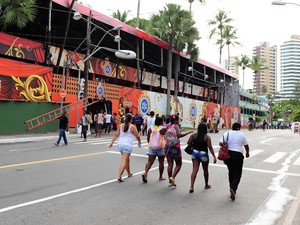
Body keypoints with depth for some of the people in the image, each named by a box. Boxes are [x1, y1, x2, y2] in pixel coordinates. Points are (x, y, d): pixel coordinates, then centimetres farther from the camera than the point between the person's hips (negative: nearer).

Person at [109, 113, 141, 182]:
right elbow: (137, 137, 1)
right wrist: (139, 143, 18)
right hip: (128, 145, -5)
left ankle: (129, 173, 36)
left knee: (127, 159, 21)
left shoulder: (121, 126, 6)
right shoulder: (132, 127, -5)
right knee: (124, 160, -6)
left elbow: (116, 135, 2)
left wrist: (112, 142, 3)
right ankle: (119, 176, -16)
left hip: (120, 144, 6)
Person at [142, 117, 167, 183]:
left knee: (150, 162, 2)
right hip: (161, 148, -3)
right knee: (161, 162, 12)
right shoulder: (163, 129, -7)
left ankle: (145, 173, -20)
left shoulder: (150, 129, 5)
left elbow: (148, 139, 10)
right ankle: (160, 177, 21)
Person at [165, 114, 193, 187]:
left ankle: (170, 181, 14)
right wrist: (188, 133, -21)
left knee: (170, 164, 11)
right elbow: (178, 135, -23)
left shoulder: (168, 126, 8)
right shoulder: (176, 126, -9)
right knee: (178, 164, 9)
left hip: (167, 146, 6)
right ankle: (172, 177, -7)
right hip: (175, 147, -6)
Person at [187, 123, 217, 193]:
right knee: (205, 170, 17)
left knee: (195, 170, 1)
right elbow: (210, 147, -17)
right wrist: (214, 157, -16)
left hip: (195, 153, 2)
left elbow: (188, 143, -4)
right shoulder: (207, 137, -12)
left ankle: (191, 186, -12)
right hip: (203, 154, -2)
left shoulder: (194, 135, -3)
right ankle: (206, 185, 35)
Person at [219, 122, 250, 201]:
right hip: (238, 155, -2)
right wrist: (247, 153, 25)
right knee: (237, 174, 3)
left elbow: (220, 143, -6)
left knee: (231, 172, 17)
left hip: (228, 154, 3)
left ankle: (232, 189, 24)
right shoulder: (241, 135, 1)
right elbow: (246, 145, 8)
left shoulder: (227, 133, 2)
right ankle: (233, 188, -18)